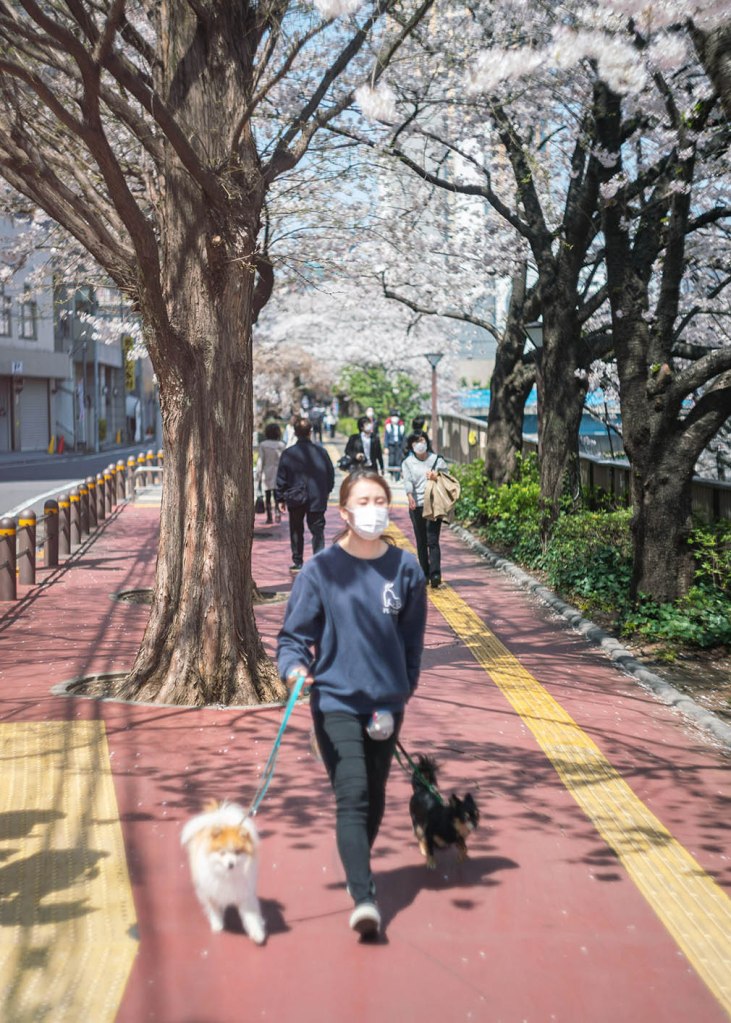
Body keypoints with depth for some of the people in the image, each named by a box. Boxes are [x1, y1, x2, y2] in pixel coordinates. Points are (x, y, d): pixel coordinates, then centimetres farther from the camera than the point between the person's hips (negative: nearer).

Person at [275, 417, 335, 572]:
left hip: (295, 499, 0)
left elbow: (281, 478, -3)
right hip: (317, 498, 0)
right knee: (317, 530, 4)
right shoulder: (321, 451, -4)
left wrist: (280, 498, 6)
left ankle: (297, 562, 17)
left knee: (296, 531, 13)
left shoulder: (288, 453, -7)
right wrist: (326, 492, 18)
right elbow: (331, 473, 4)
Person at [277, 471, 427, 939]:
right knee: (352, 797, -14)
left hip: (387, 702, 4)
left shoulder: (406, 569, 0)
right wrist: (295, 666, -23)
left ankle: (358, 869, 38)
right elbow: (294, 633, -5)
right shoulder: (321, 570, -7)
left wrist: (405, 688, 11)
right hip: (336, 700, -3)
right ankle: (364, 898, -14)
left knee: (375, 798, 15)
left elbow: (412, 637, 11)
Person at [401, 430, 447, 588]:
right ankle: (425, 574, 16)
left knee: (432, 540, -11)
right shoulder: (407, 463, 8)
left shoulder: (437, 459, 9)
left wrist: (437, 477, -10)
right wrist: (410, 496, -25)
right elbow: (407, 481, -7)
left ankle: (435, 574, -18)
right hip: (416, 505, 2)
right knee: (421, 541, 7)